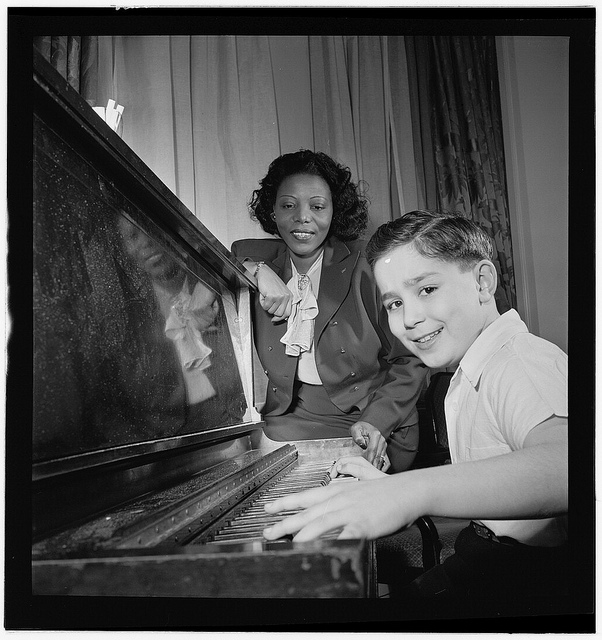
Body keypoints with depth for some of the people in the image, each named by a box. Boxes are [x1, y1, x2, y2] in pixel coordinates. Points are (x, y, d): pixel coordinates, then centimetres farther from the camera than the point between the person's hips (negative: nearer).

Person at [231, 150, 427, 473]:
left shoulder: (364, 267, -5)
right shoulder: (254, 257, 5)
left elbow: (409, 361, -3)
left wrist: (375, 421, -17)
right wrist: (254, 272, -18)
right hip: (287, 417, 3)